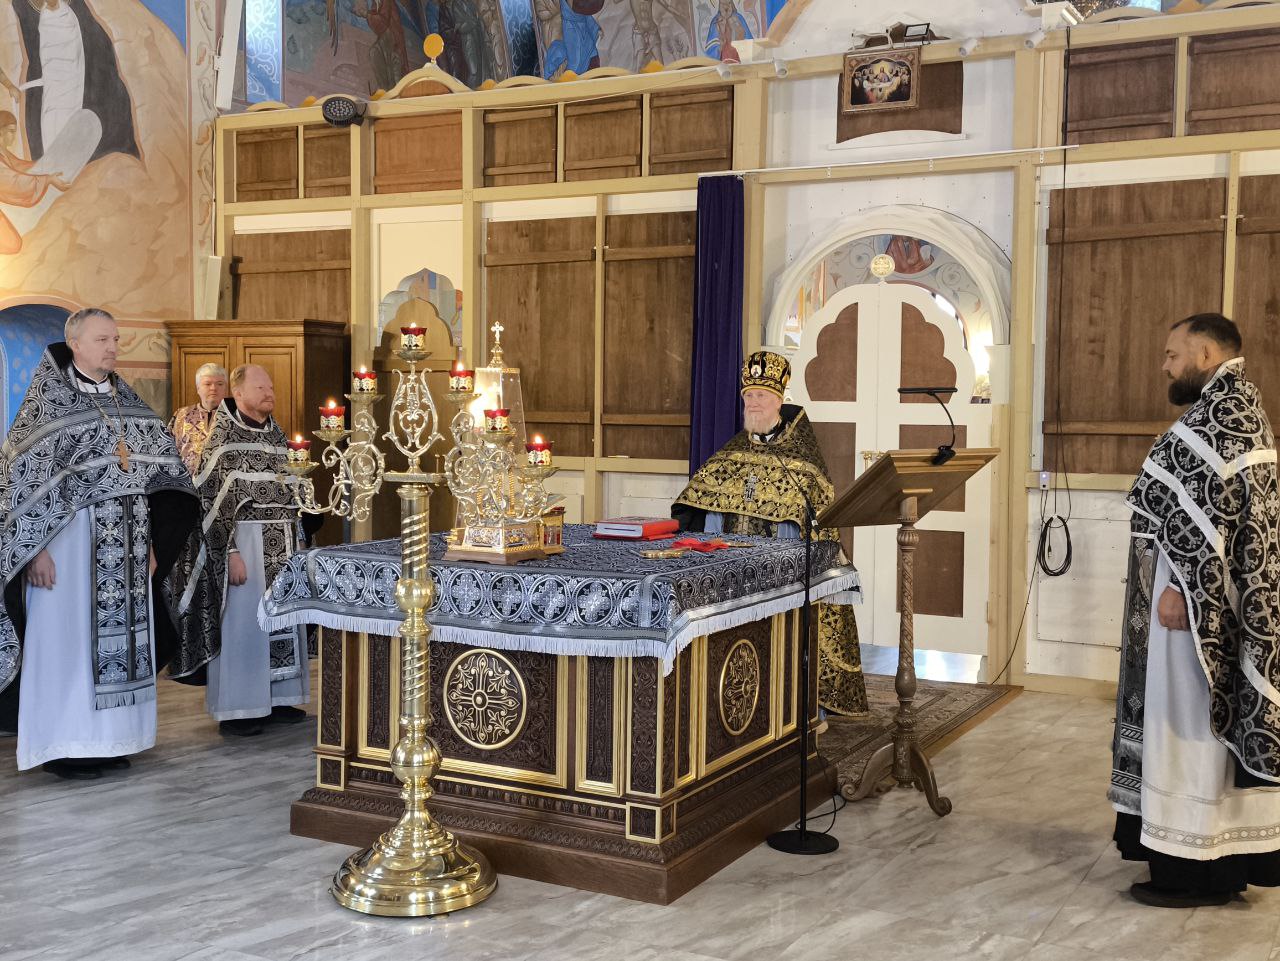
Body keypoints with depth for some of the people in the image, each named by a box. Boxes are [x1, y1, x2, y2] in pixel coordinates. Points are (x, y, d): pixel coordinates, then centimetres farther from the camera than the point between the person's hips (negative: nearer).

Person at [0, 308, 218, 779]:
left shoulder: (127, 402, 12)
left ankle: (106, 740, 16)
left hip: (125, 546, 6)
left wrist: (150, 544, 11)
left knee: (119, 637, 7)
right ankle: (62, 748, 7)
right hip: (69, 538, -5)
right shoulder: (47, 400, -5)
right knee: (68, 640, -2)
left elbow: (150, 475, 15)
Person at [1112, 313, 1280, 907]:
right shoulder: (1228, 407, 18)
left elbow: (1216, 509, -23)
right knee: (1204, 724, 14)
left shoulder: (1225, 409, -15)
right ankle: (1217, 860, 22)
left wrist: (1181, 589, -24)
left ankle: (1198, 871, 3)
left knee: (1194, 727, -4)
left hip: (1197, 595, -11)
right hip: (1208, 596, 11)